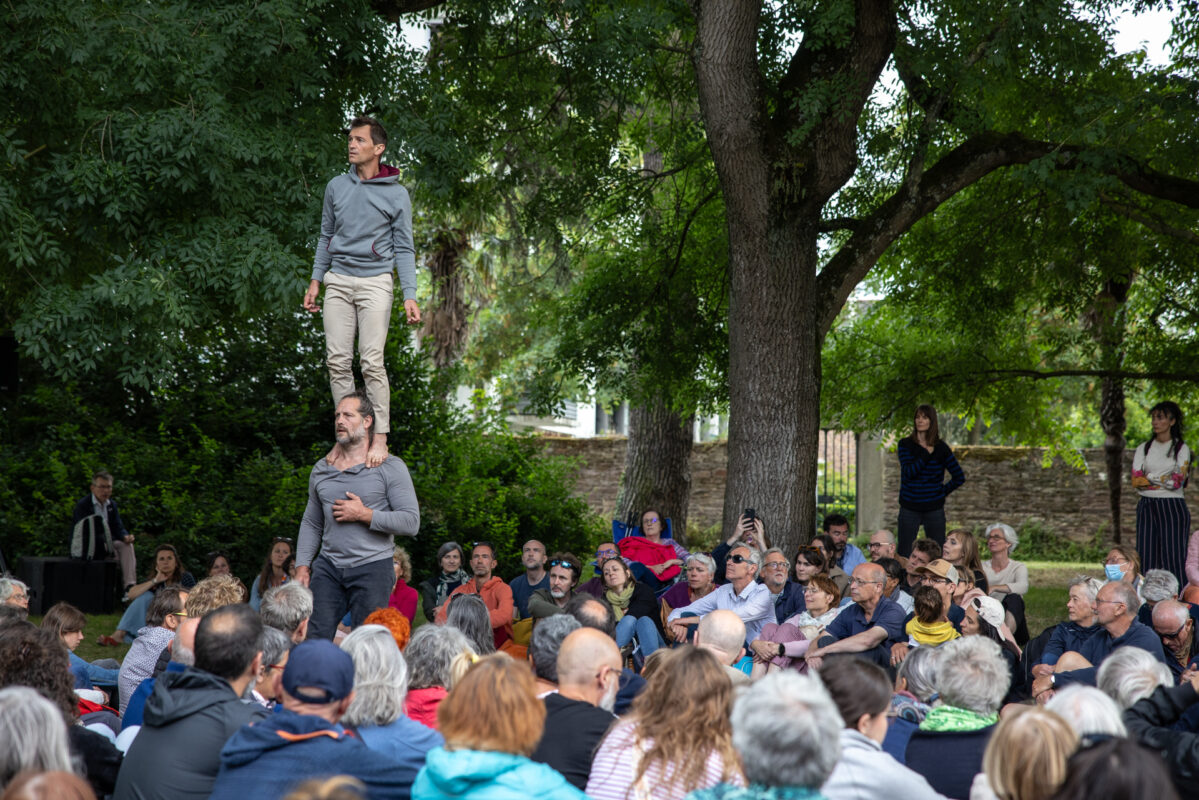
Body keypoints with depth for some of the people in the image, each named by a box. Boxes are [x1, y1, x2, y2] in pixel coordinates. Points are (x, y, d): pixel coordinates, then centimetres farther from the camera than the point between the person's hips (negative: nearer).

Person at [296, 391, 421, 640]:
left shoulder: (390, 467, 0)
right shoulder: (321, 469, 15)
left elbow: (411, 522, -8)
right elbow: (311, 524, 20)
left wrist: (364, 515, -12)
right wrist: (302, 566, 8)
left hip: (373, 567, -4)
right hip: (327, 567, 4)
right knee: (314, 638, -7)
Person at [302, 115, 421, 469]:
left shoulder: (396, 194, 0)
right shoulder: (336, 187, 10)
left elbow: (403, 249, 1)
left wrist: (410, 295, -8)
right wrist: (316, 280, 14)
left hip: (375, 282, -4)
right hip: (338, 281, 4)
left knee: (372, 362, -11)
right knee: (338, 360, -1)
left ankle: (379, 436, -7)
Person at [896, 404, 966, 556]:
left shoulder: (941, 448, 2)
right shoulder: (905, 444, 2)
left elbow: (959, 478, 7)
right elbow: (908, 472, -13)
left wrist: (943, 491, 4)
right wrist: (926, 454, -12)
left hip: (934, 509, 0)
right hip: (909, 508, 0)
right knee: (904, 555, -2)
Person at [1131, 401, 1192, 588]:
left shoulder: (1181, 448, 4)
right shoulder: (1143, 449, 13)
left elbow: (1178, 481, -9)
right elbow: (1136, 481, 1)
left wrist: (1150, 477, -4)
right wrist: (1165, 480, -6)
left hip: (1173, 508, -3)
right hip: (1147, 507, 3)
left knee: (1174, 557, -7)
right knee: (1147, 558, -2)